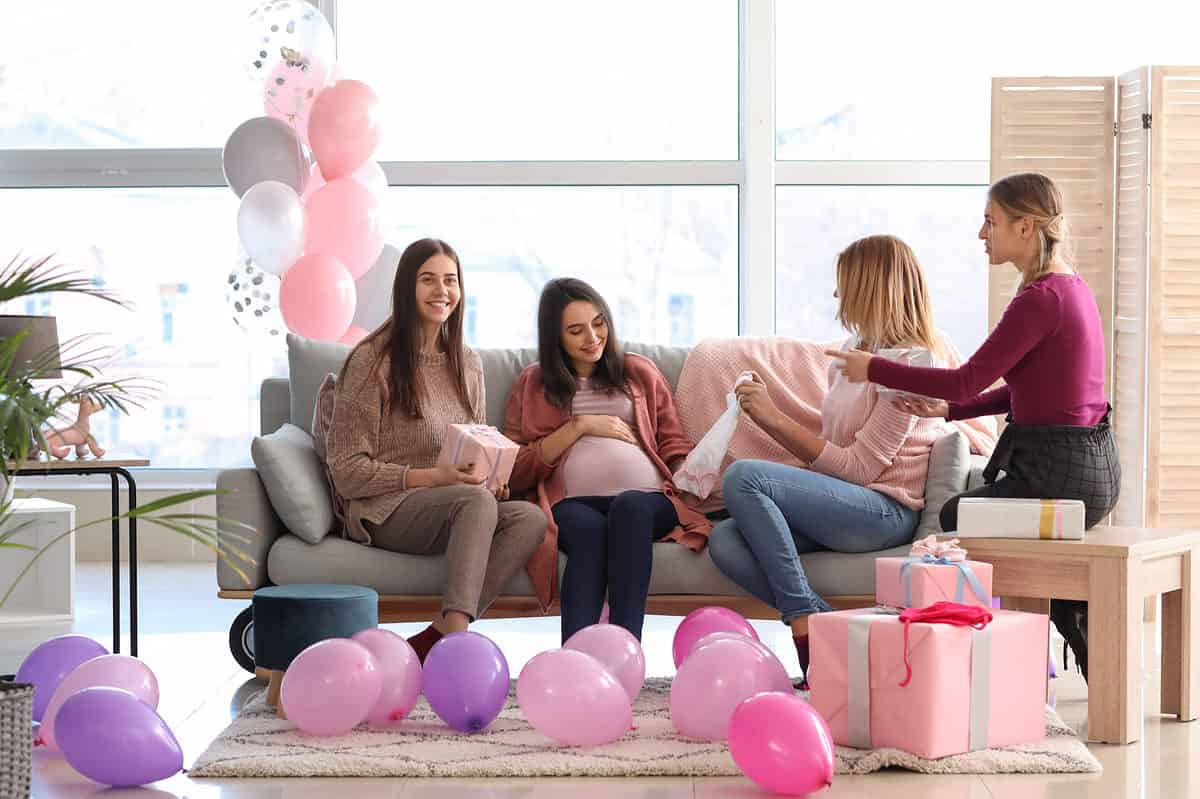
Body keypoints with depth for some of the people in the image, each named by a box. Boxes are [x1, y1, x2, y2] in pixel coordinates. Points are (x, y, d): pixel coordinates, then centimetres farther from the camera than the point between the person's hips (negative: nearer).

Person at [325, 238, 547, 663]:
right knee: (477, 500, -35)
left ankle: (430, 642, -30)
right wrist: (430, 477, -18)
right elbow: (347, 471, -8)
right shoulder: (372, 361, -4)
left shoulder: (467, 364, 16)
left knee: (531, 517, -25)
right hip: (383, 512, -6)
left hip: (458, 507, 6)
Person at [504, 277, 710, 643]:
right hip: (573, 502, -1)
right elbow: (516, 472, 12)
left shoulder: (640, 372, 27)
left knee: (630, 506, -37)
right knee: (589, 528, -38)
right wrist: (579, 427, 3)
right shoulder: (533, 384, 23)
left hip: (647, 498, 1)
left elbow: (674, 443, 21)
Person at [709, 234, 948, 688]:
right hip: (841, 506, 9)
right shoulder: (855, 356, 21)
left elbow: (858, 467, -13)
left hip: (884, 511, -9)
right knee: (725, 542, -16)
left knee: (742, 477, -26)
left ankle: (806, 621, -24)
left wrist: (776, 419, -13)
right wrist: (768, 420, 4)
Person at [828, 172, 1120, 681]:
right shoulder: (1073, 288, 11)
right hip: (1095, 467, 9)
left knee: (953, 519, 12)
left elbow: (969, 381, -18)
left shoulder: (1042, 298, -19)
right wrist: (950, 410, 11)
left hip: (1054, 476, -9)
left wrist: (874, 369, -9)